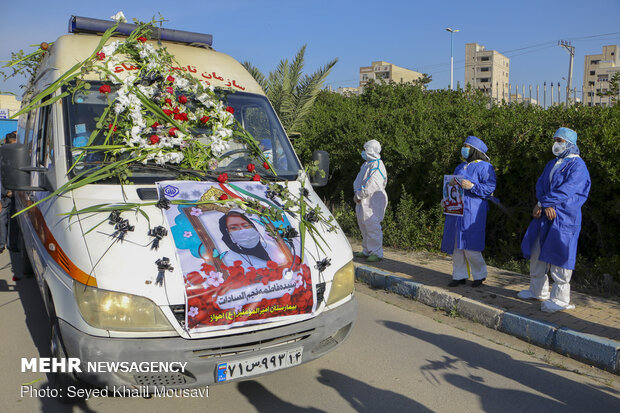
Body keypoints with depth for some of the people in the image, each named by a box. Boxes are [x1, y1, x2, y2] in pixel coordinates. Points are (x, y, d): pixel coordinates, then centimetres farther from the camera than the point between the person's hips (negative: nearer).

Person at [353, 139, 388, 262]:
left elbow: (372, 185, -22)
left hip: (373, 202, -10)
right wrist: (356, 193, 0)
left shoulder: (377, 166, -14)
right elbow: (358, 181, 18)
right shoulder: (366, 164, 17)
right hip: (363, 201, 10)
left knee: (372, 227, -9)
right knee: (364, 226, 14)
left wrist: (359, 195, -16)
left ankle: (377, 253, -2)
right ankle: (367, 251, 25)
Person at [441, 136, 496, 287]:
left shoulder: (484, 167, -2)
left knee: (469, 246, -8)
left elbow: (489, 187, -11)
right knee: (456, 245, 6)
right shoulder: (461, 166, 21)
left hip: (472, 211, -7)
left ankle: (480, 275, 9)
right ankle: (459, 275, 15)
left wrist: (472, 186, -22)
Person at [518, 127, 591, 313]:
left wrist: (542, 203, -16)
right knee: (537, 252, 11)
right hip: (544, 215, 8)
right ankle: (538, 291, 24)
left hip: (564, 217, -8)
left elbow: (567, 191, -17)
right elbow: (540, 185, 8)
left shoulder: (577, 165, -6)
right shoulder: (552, 164, 18)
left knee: (558, 255, -8)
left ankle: (561, 299, 1)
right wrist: (546, 205, -11)